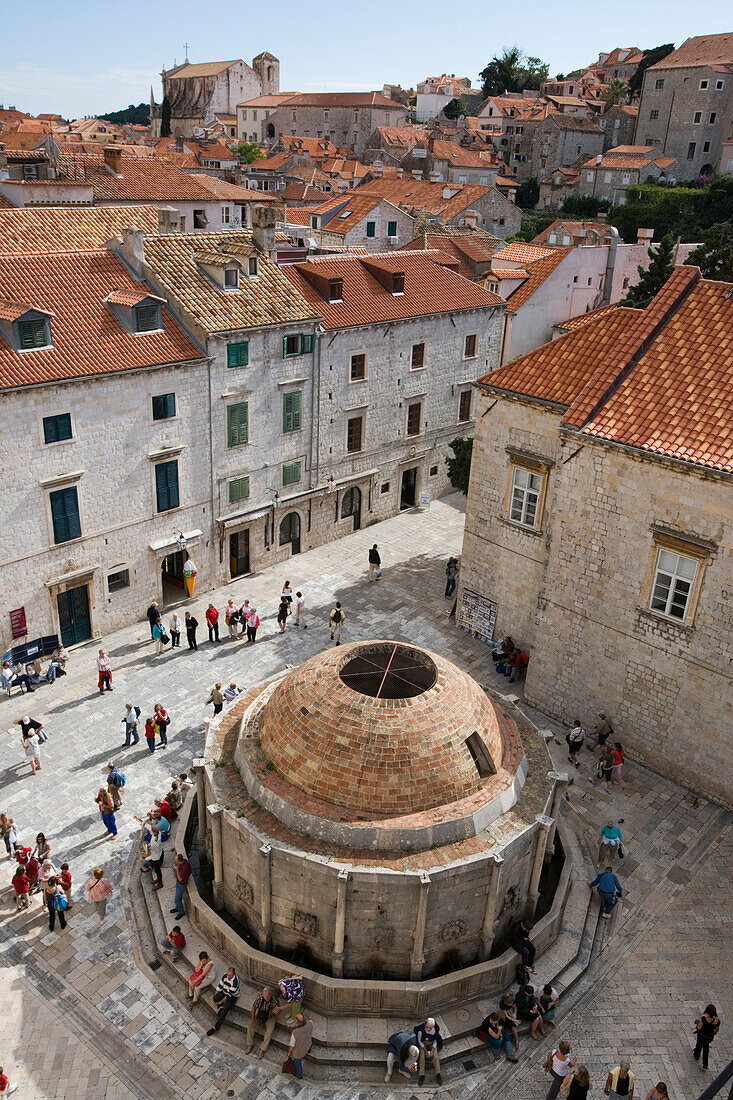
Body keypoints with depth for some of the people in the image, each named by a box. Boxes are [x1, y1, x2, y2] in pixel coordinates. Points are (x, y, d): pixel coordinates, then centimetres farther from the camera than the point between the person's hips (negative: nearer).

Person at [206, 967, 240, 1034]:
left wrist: (220, 1002, -22)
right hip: (224, 992, 6)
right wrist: (215, 996, -7)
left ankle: (215, 1028, -9)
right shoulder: (225, 976, -12)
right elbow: (220, 986, -2)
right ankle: (221, 1008, -1)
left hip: (232, 997, -6)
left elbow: (229, 994, -26)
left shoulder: (235, 981, -30)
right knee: (216, 997, -26)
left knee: (224, 1012, -22)